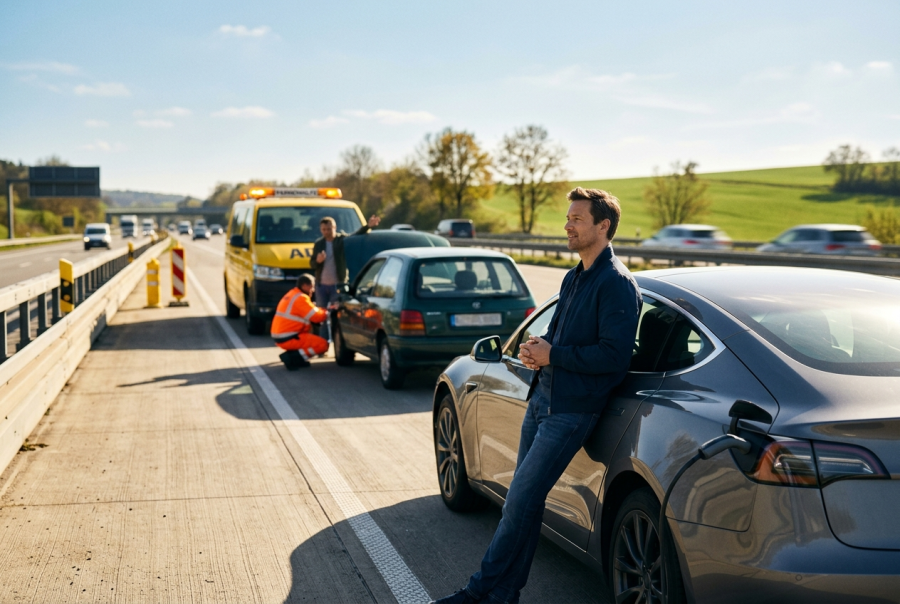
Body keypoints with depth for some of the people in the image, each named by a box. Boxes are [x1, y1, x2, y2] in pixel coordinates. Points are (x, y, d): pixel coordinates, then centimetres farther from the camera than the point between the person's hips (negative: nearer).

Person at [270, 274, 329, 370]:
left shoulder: (292, 295, 17)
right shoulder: (301, 298, -14)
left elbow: (311, 311, 23)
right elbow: (316, 316, -16)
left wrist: (321, 310, 7)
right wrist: (326, 313, 2)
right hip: (288, 339, -10)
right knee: (323, 345, -11)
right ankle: (291, 358, -12)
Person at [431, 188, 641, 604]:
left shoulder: (616, 284, -14)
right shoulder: (574, 277, 16)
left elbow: (614, 355, -21)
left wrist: (553, 355, -17)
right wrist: (535, 350, 1)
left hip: (571, 409, -9)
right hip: (541, 397, 9)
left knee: (521, 499, -6)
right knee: (525, 499, 11)